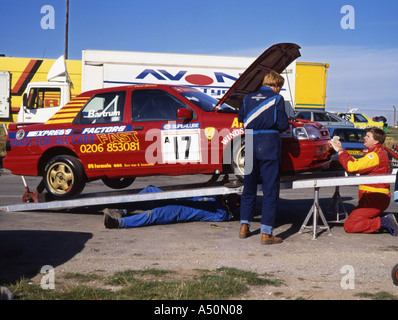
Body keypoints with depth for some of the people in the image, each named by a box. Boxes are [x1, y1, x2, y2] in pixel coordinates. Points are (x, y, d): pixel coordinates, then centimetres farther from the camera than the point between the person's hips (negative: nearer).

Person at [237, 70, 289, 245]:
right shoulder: (277, 99, -2)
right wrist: (286, 124, 17)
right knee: (270, 190, 0)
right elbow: (282, 124, -4)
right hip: (269, 145, -4)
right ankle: (266, 233, -2)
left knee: (249, 187, 18)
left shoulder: (249, 98, 11)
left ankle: (244, 226, 22)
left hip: (251, 144, 5)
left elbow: (241, 117, 22)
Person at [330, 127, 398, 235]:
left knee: (349, 226, -11)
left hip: (375, 198, -10)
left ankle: (384, 222, -13)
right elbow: (357, 163, 18)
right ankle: (387, 221, 5)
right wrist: (341, 150, 10)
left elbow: (352, 167, -23)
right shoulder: (378, 153, 17)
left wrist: (340, 151, -12)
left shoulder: (375, 155, -17)